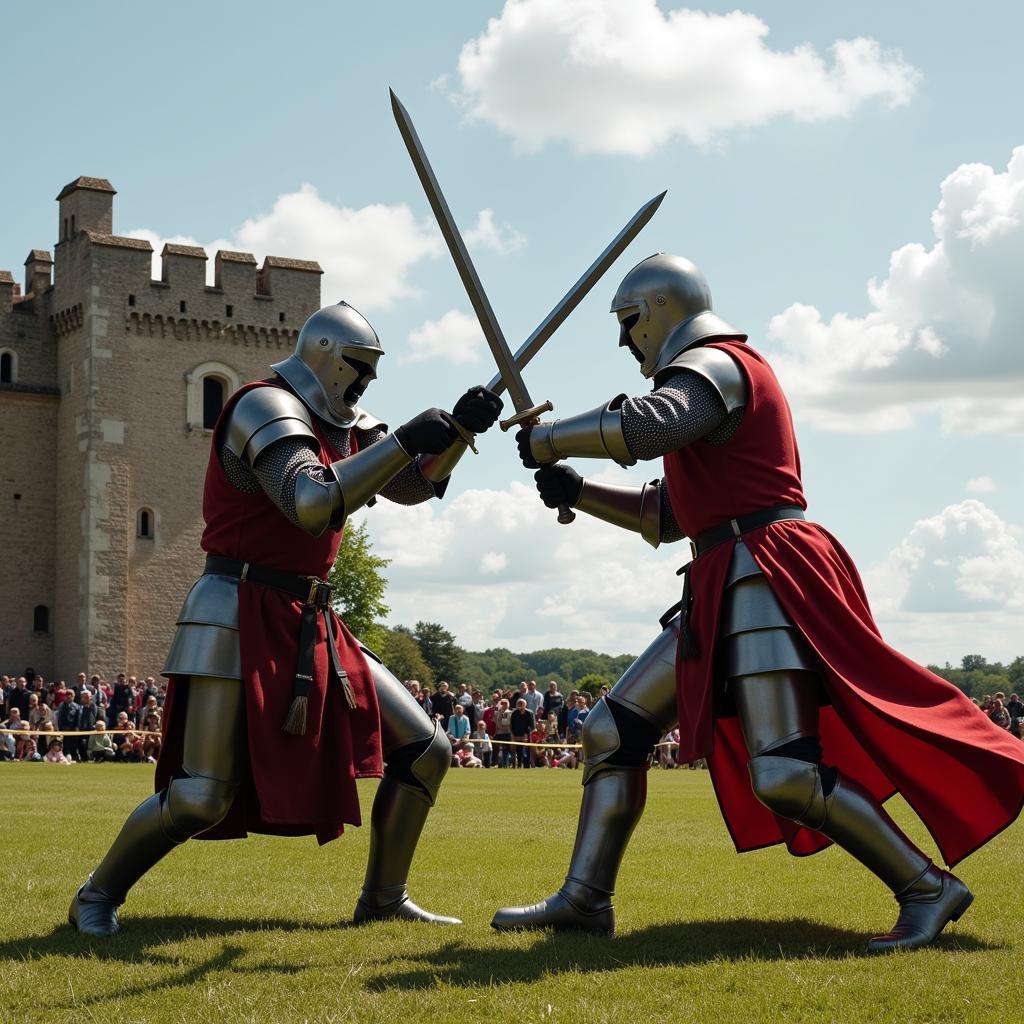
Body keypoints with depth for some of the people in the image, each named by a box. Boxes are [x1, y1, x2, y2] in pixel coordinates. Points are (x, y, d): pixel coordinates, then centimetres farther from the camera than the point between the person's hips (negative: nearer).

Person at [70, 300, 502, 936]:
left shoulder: (346, 425, 14)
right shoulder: (268, 407, -13)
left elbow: (412, 487, 15)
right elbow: (313, 506, -28)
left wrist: (457, 431, -2)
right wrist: (405, 441, -26)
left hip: (310, 624, 9)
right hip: (239, 618, -9)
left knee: (426, 750, 4)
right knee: (202, 799, -12)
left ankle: (384, 899, 16)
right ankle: (97, 896, 13)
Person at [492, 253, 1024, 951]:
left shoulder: (713, 365, -6)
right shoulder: (708, 385, 26)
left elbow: (647, 427, -28)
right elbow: (667, 518, 29)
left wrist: (547, 441, -14)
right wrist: (578, 492, 18)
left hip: (764, 578, -11)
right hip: (723, 591, 11)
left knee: (783, 775, -17)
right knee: (613, 731, 6)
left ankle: (929, 888, -6)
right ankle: (585, 897, 10)